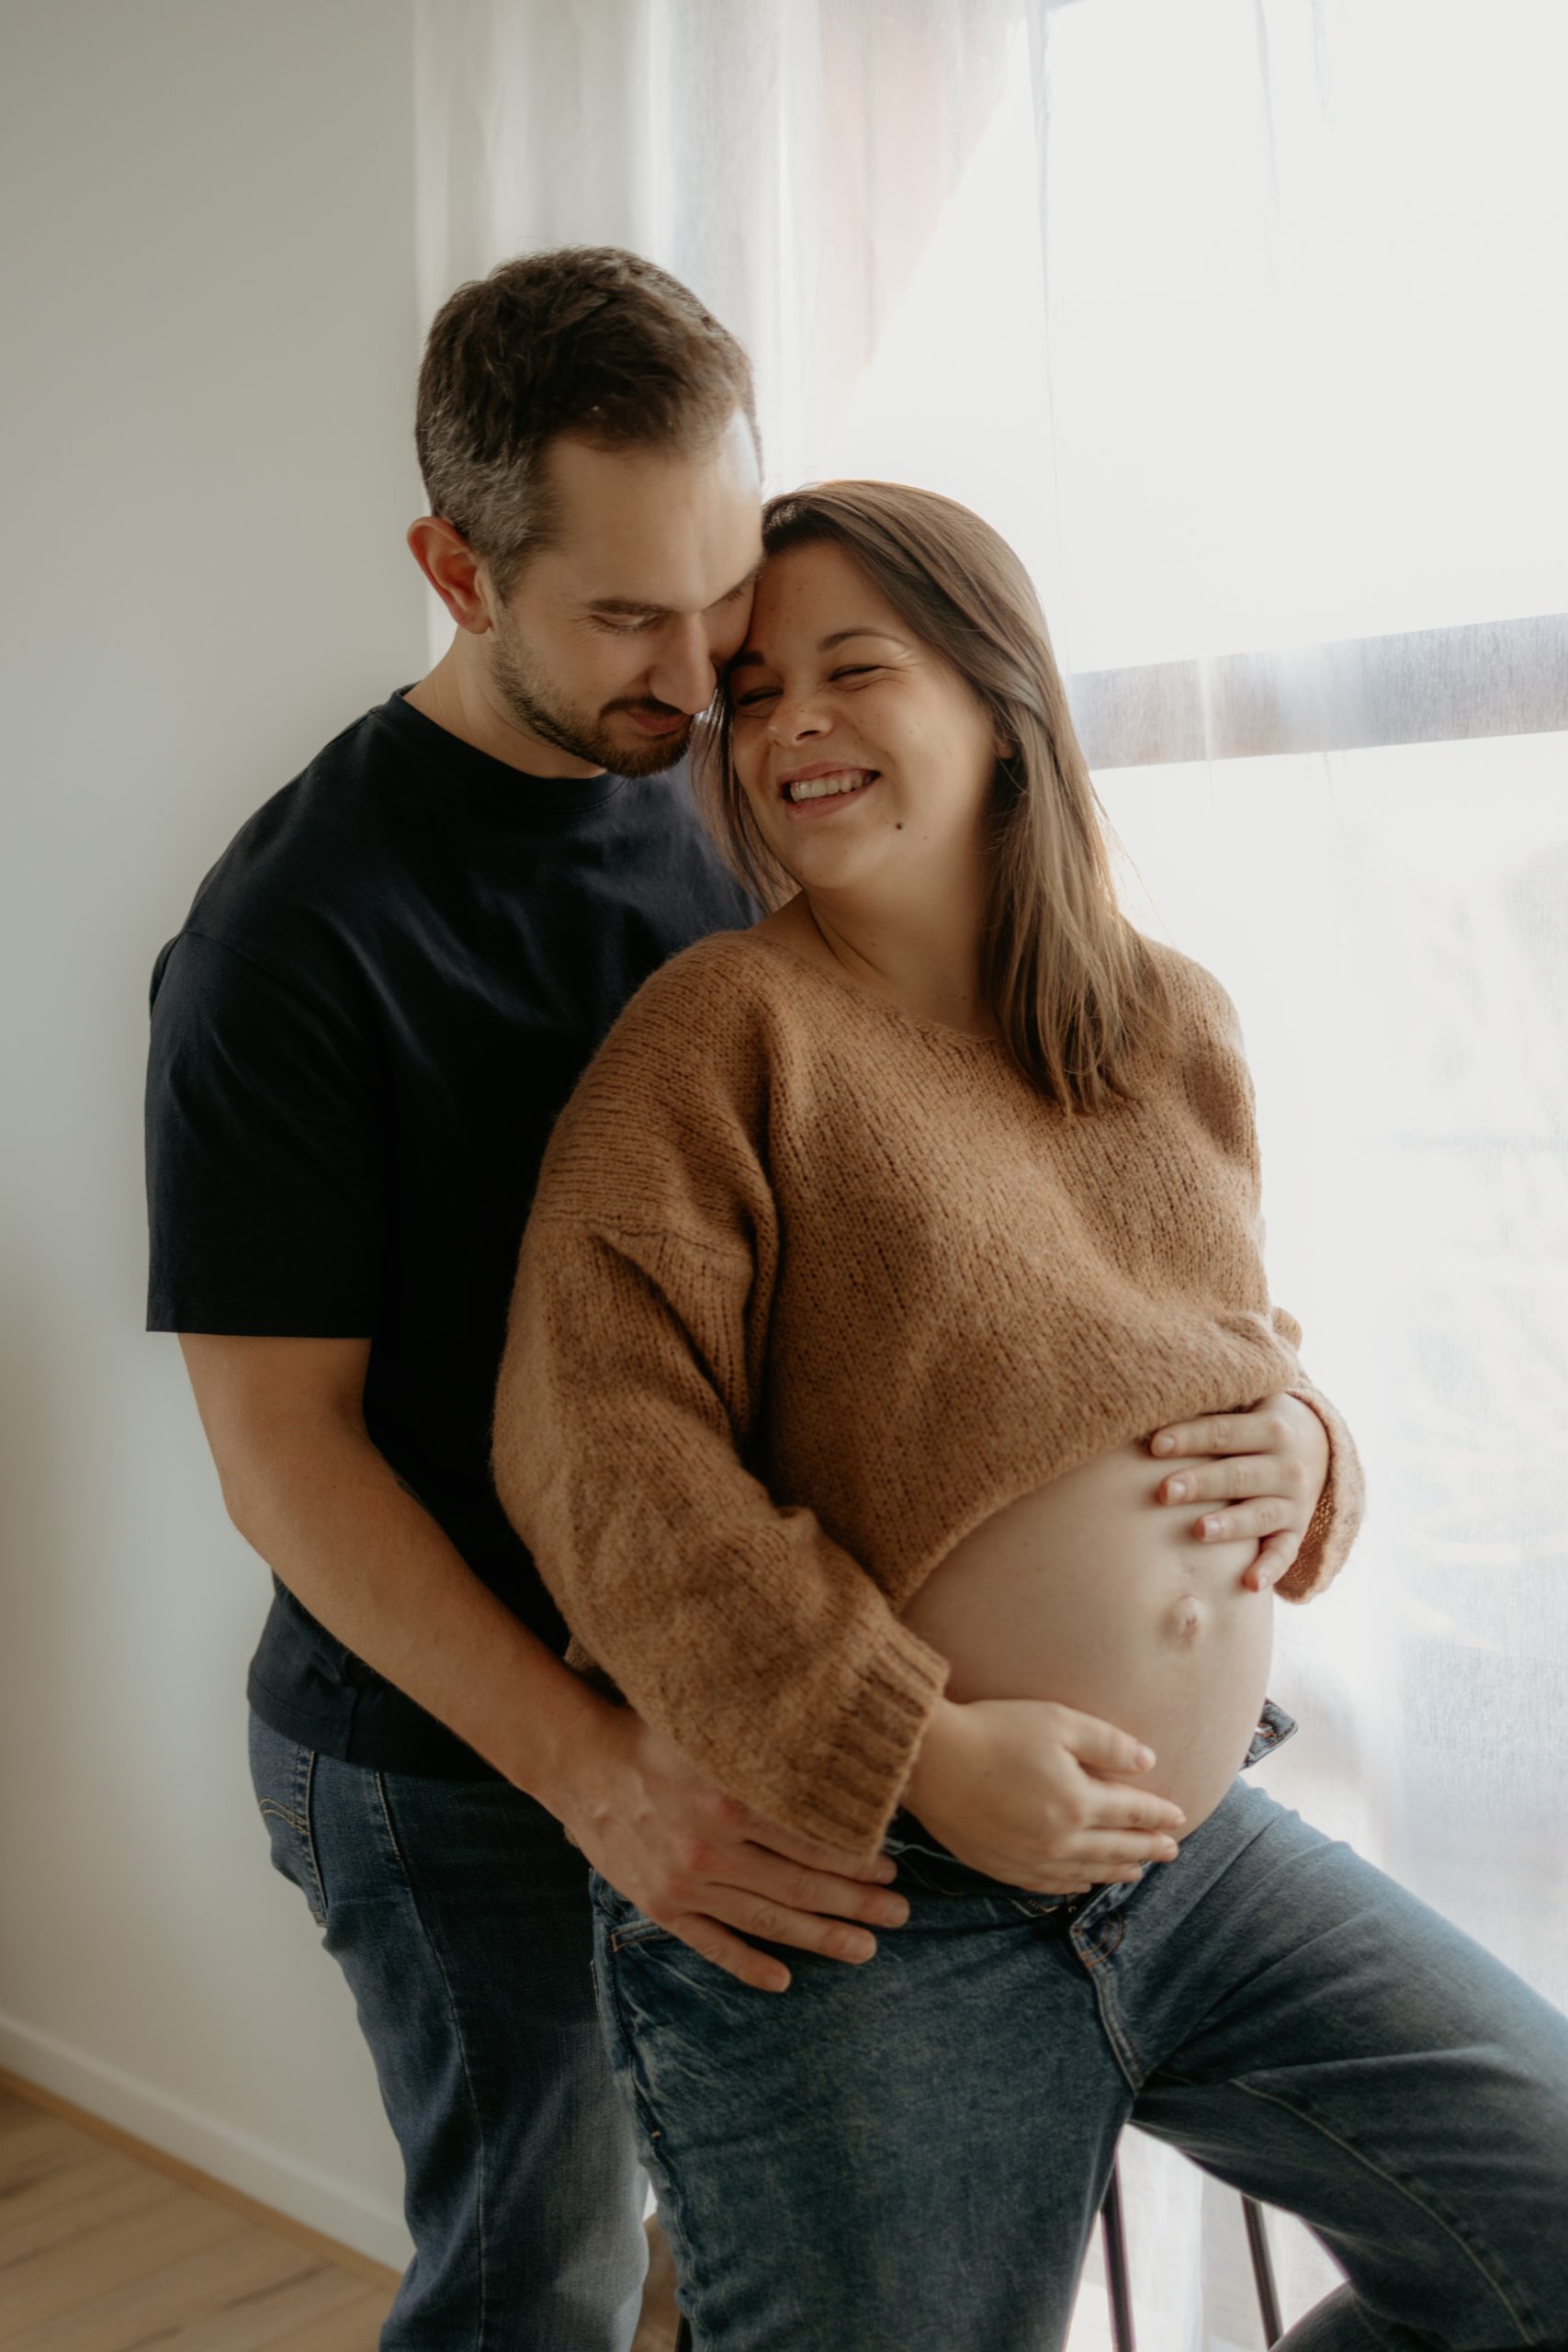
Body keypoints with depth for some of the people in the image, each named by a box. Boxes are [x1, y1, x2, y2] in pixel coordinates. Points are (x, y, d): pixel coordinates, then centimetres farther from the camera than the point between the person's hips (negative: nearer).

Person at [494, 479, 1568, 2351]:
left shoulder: (1174, 1027, 7)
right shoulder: (724, 1027, -11)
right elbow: (597, 1453, -18)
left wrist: (1295, 1411, -2)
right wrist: (917, 1754, -22)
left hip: (1200, 1845, 6)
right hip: (850, 1917, -5)